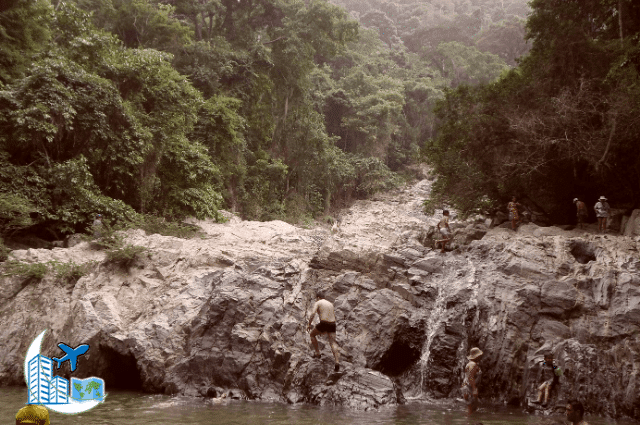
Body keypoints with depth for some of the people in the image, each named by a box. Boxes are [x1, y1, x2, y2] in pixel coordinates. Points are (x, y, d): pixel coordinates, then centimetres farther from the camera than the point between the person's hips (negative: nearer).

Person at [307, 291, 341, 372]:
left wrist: (309, 325, -2)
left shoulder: (317, 303, 5)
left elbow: (313, 314, -11)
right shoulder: (330, 304, 25)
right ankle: (337, 362, -22)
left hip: (324, 323, -5)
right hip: (332, 324, 5)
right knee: (333, 343, -3)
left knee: (312, 335, 22)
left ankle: (317, 353, 19)